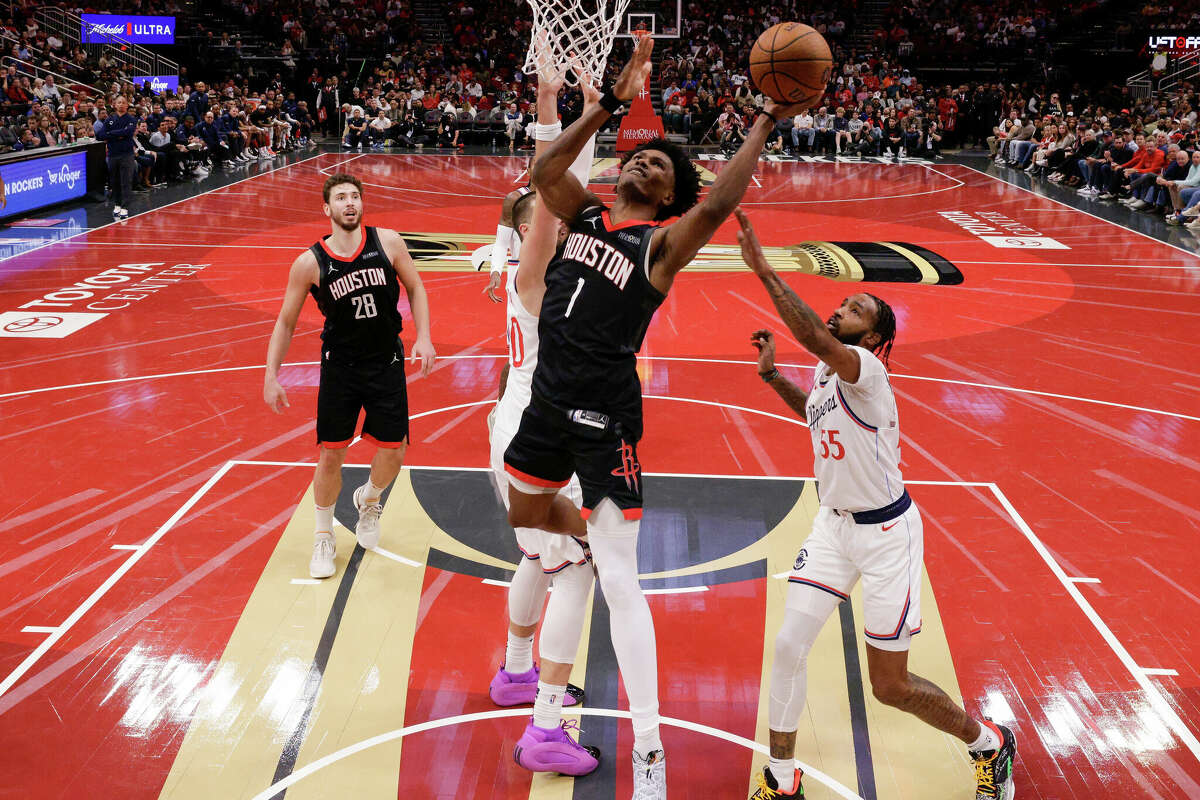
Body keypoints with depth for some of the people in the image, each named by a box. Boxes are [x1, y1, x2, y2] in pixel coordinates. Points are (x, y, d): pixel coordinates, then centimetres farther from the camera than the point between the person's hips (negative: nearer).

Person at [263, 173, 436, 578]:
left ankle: (368, 500, 38)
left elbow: (415, 288, 4)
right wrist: (271, 376, -6)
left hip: (387, 364, 1)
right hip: (340, 367, -1)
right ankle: (324, 537, 23)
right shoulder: (309, 263, -11)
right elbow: (286, 322, -2)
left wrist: (423, 337, -8)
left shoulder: (387, 242, -9)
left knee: (393, 453, 3)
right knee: (330, 454, 1)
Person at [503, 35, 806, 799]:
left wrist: (764, 125, -21)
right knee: (523, 511, 28)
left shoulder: (663, 243, -9)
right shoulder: (586, 214, 10)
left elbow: (719, 204, -27)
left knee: (619, 582, -8)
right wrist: (614, 101, 0)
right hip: (549, 404, 7)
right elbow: (547, 169, 0)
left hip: (605, 422, -7)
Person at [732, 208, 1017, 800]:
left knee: (891, 688, 4)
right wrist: (771, 375, 12)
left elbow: (814, 337, -45)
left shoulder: (866, 370, -24)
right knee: (788, 645, -4)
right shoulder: (824, 373, 2)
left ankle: (990, 744, 32)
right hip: (834, 524, 7)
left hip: (887, 533, -7)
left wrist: (763, 269, -44)